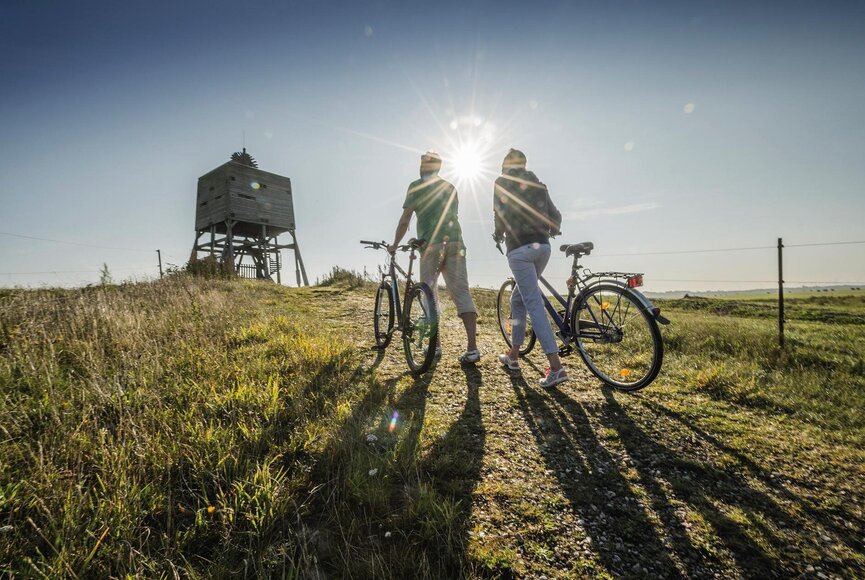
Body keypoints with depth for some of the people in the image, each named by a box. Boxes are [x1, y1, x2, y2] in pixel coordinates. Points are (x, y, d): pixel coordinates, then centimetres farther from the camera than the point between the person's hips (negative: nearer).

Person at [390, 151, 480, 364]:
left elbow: (405, 219, 5)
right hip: (455, 242, 3)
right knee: (461, 292, -3)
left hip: (431, 244, -3)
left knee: (429, 294, 10)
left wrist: (395, 244, 17)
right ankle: (472, 348, -11)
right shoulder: (450, 188, 22)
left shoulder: (417, 186, 8)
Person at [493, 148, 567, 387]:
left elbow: (500, 215, -4)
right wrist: (550, 232, 37)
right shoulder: (538, 184, 19)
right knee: (518, 299, 18)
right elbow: (556, 216, 17)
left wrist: (499, 235, 16)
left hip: (519, 249, -6)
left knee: (534, 305, -10)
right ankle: (513, 355, 25)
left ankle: (556, 367, -16)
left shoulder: (502, 183, 6)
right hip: (542, 247, 6)